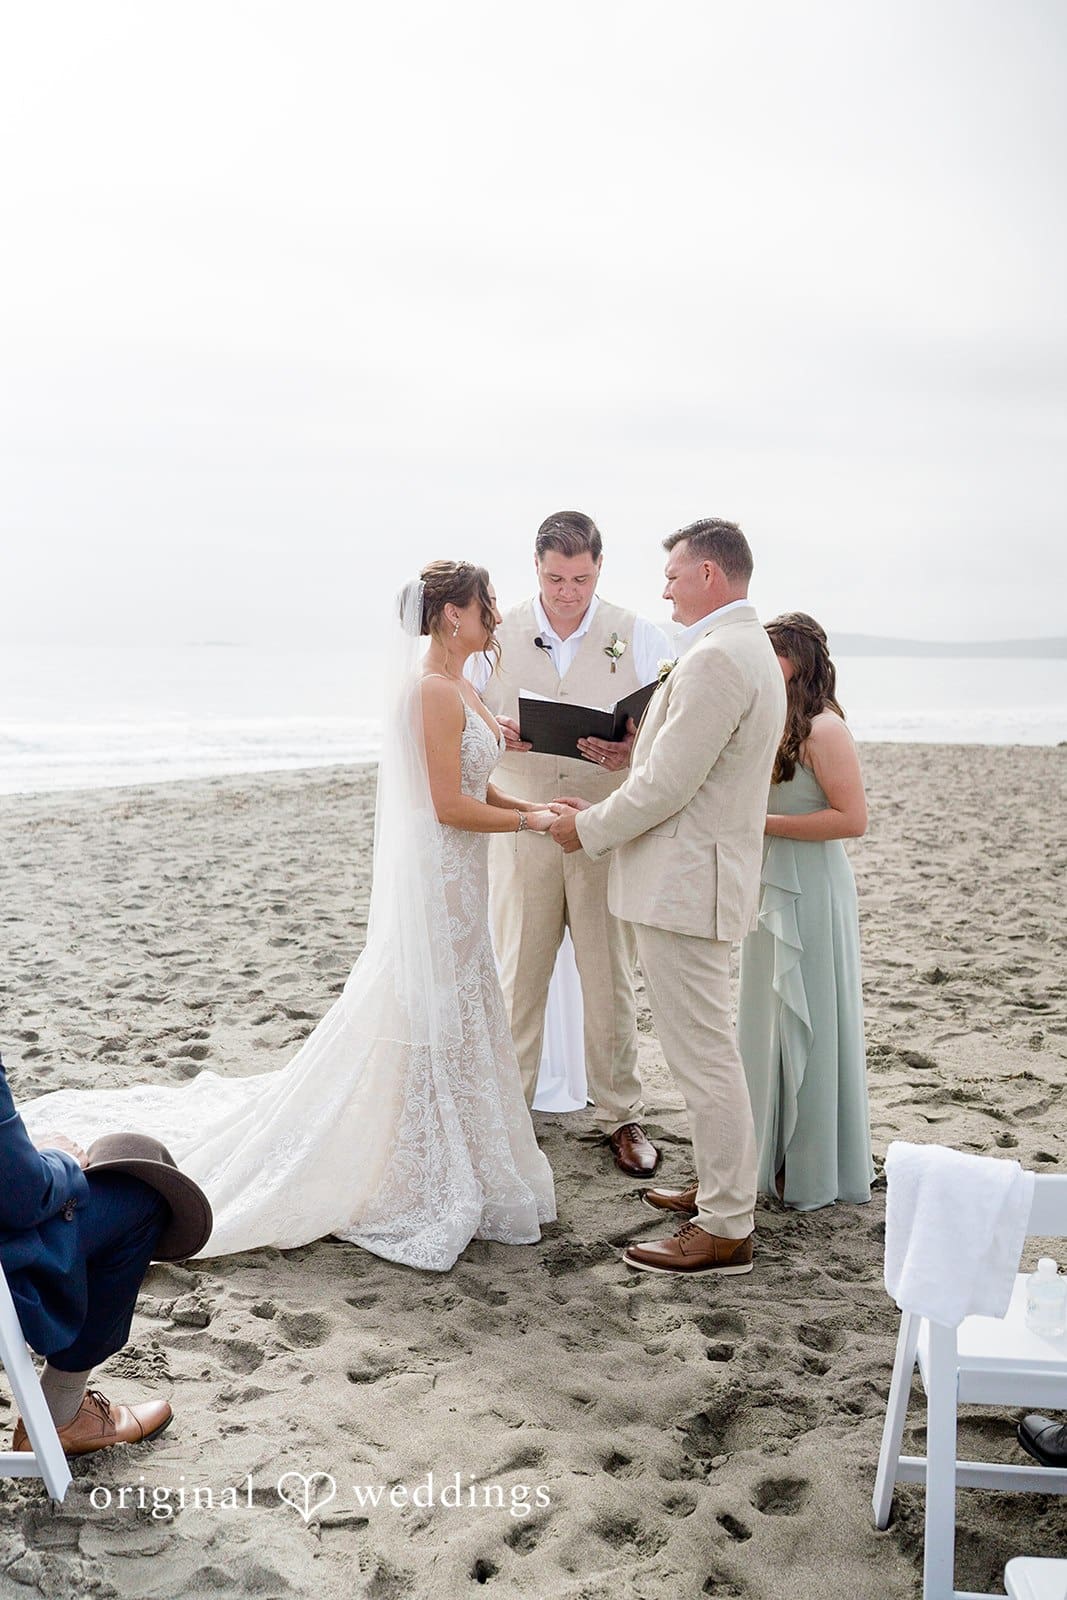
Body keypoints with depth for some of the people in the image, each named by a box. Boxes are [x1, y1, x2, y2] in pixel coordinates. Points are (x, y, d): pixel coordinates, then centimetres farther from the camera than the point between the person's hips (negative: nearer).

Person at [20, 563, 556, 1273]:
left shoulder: (457, 687, 11)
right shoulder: (434, 689, -19)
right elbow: (449, 805, -22)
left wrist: (531, 806, 4)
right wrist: (530, 820, -13)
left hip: (456, 877, 10)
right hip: (435, 874, -10)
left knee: (455, 1013, 18)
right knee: (422, 1015, 0)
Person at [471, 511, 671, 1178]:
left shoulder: (638, 636, 2)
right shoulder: (500, 635, 6)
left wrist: (635, 749, -23)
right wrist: (495, 733, -14)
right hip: (523, 826, 1)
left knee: (611, 979, 6)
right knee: (517, 974, 7)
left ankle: (622, 1115, 19)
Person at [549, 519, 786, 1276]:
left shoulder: (716, 658, -20)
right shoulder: (749, 649, 15)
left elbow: (668, 786, -22)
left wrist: (589, 828, -7)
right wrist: (606, 808, 12)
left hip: (686, 884, -11)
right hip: (699, 878, 11)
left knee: (704, 1055, -2)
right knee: (708, 1049, 20)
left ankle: (726, 1230, 8)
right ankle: (722, 1186, 34)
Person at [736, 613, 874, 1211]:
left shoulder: (824, 729, -15)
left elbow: (853, 818, -20)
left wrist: (762, 823, -20)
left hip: (811, 892, -9)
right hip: (769, 888, 9)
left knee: (808, 1025, 1)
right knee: (769, 1021, 15)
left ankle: (817, 1170, 16)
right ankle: (776, 1154, 29)